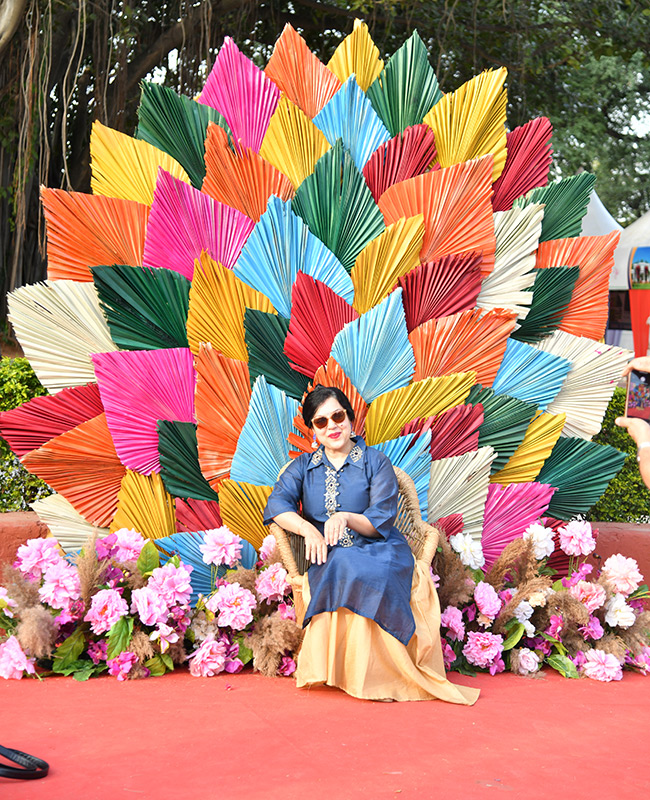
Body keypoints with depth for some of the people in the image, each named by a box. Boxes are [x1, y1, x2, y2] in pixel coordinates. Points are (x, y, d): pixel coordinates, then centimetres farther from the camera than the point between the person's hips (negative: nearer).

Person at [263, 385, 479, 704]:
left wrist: (346, 517, -23)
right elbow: (277, 504, -1)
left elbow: (382, 521, -3)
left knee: (364, 575, -37)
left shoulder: (376, 463, 8)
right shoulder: (303, 466, 16)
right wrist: (307, 528, -20)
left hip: (379, 550, -1)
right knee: (342, 569, -36)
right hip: (330, 557, 1)